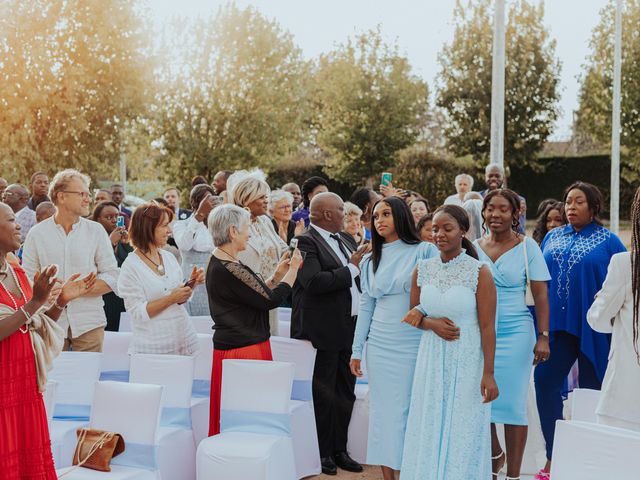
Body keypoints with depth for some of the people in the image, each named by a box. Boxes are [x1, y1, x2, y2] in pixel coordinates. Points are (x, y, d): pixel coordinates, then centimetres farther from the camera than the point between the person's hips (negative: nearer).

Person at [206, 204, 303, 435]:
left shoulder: (219, 263, 11)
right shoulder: (229, 269, -20)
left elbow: (255, 295, 16)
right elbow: (270, 300, -17)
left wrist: (276, 276, 12)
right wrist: (293, 269, -7)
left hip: (232, 345, 10)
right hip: (244, 349, -10)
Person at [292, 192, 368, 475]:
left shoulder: (346, 239, 13)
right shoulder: (306, 242, -13)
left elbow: (358, 279, 19)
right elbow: (314, 282, -25)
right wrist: (351, 269, -17)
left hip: (350, 328, 8)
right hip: (323, 332, -8)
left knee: (346, 394, 15)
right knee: (324, 396, 4)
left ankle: (339, 449, 27)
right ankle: (323, 452, 17)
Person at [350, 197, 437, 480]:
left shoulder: (425, 251, -1)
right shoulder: (370, 261, 11)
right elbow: (366, 307, 12)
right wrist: (357, 350, 10)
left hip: (416, 346, -3)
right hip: (380, 347, 4)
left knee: (416, 411, 0)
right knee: (384, 411, 6)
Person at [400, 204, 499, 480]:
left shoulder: (479, 272, -9)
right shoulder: (423, 269, 3)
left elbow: (487, 327, -11)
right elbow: (414, 315, 13)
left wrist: (488, 373, -14)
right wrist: (432, 323, -9)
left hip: (467, 360, -4)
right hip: (432, 359, 4)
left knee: (464, 431, 5)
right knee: (430, 429, 10)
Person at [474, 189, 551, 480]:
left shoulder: (527, 246, -3)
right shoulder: (474, 248, 6)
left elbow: (540, 294, -5)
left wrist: (543, 337, -12)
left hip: (515, 333, -3)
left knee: (512, 404, 1)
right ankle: (494, 455, 34)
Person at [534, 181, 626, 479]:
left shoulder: (608, 242, -1)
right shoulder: (553, 237, 10)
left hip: (591, 328, -3)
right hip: (556, 324, 3)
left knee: (590, 389, 6)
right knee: (545, 382, -5)